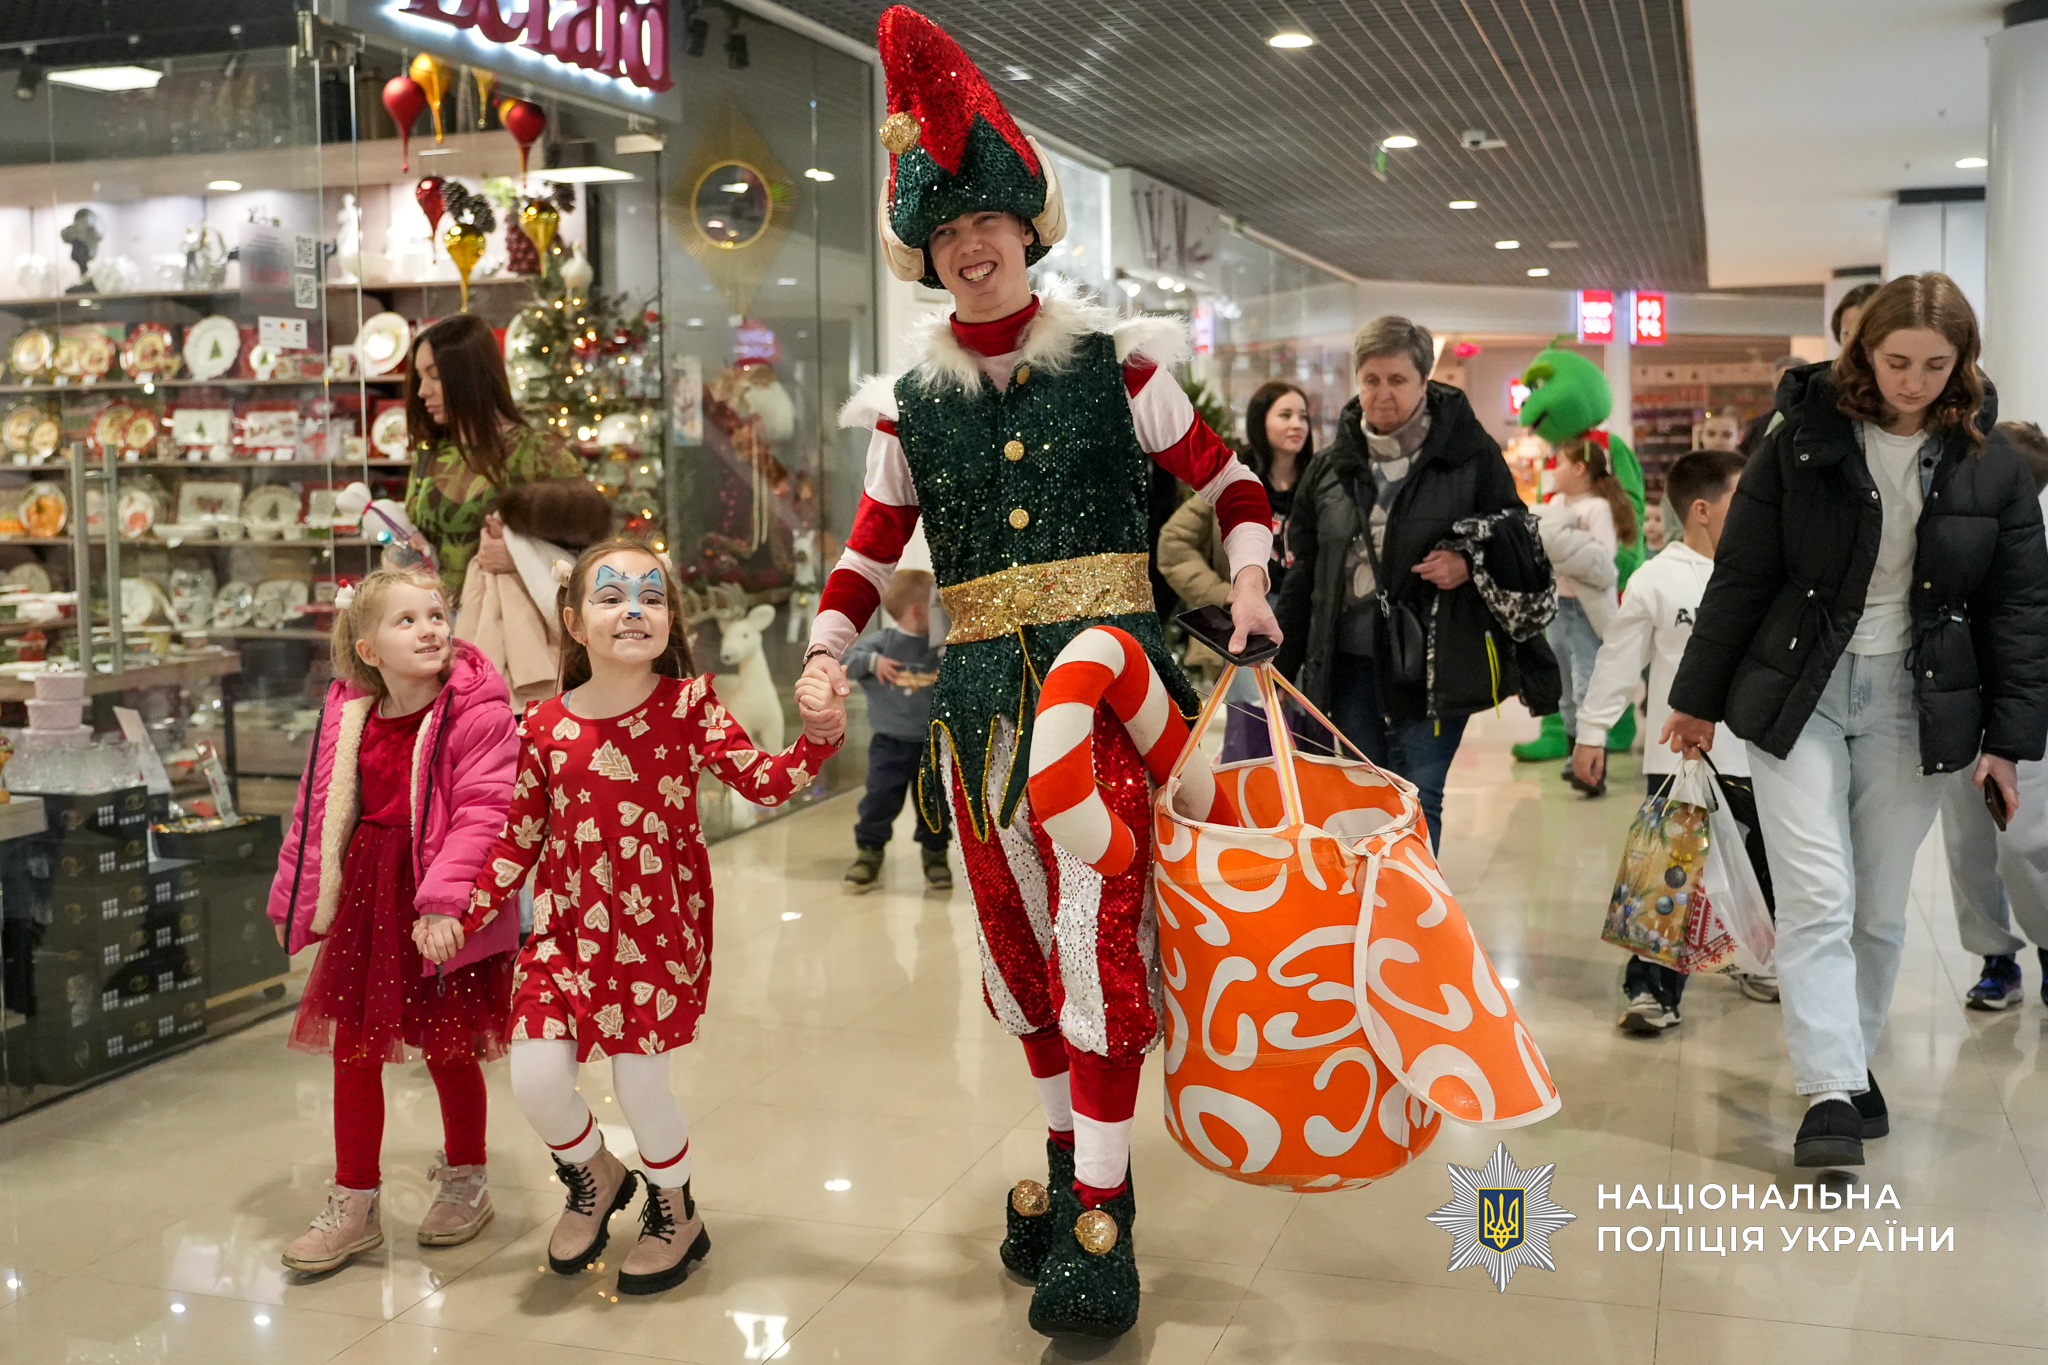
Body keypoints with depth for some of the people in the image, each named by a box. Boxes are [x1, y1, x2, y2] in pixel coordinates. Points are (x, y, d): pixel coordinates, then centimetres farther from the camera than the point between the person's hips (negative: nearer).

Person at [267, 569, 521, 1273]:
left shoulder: (477, 712, -14)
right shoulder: (348, 715, 3)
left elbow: (481, 813, -20)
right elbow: (317, 811, 13)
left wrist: (444, 898, -30)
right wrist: (293, 901, 17)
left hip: (446, 910, -5)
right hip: (366, 897, 5)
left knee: (447, 1050, 9)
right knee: (352, 1046, 9)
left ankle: (464, 1179, 34)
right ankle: (354, 1206, 24)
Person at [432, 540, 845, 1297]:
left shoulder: (689, 703, -5)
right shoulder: (544, 725, -1)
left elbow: (765, 781, -11)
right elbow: (518, 839, 5)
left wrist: (819, 735, -27)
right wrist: (459, 914, -1)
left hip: (661, 924, -2)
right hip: (569, 927, 2)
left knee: (640, 1083, -1)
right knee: (535, 1077, -5)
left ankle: (675, 1213, 30)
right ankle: (595, 1178, 30)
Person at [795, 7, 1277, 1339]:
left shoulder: (1115, 363, 1)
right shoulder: (912, 402, 8)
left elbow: (1228, 480, 7)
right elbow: (870, 552, 14)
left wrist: (1248, 580, -11)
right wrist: (829, 652, -3)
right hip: (980, 690, 4)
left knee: (1097, 932, -11)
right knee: (1014, 937, 11)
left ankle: (1101, 1211, 0)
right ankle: (1073, 1149, 33)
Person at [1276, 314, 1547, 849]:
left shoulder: (1470, 454, -1)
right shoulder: (1331, 467, 8)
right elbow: (1303, 574, 12)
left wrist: (1470, 564, -15)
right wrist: (1282, 666, 10)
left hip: (1434, 662, -3)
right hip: (1350, 663, 3)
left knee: (1417, 800, -6)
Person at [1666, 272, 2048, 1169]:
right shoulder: (1804, 439, -5)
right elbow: (1742, 578, -1)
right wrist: (1698, 699, 2)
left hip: (1912, 709, 2)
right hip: (1796, 695, -2)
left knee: (1880, 909, 10)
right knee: (1817, 900, -8)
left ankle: (1852, 1064, 27)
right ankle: (1831, 1094, -5)